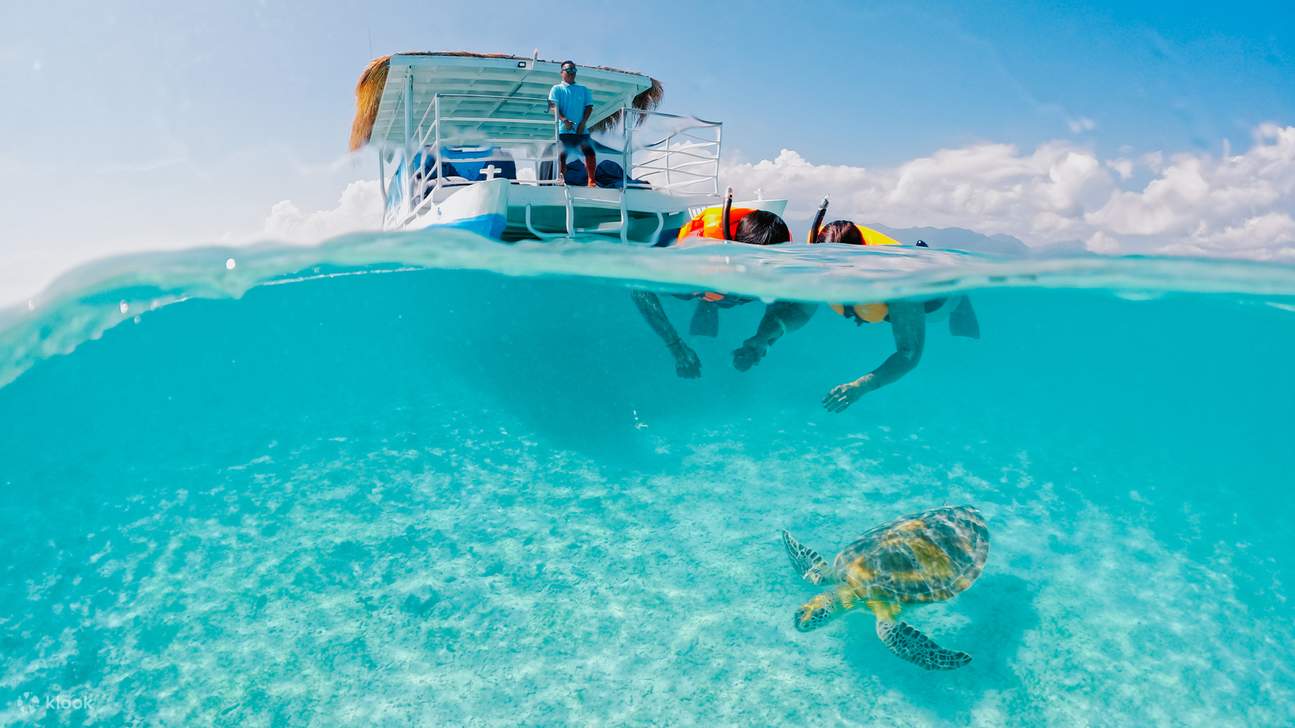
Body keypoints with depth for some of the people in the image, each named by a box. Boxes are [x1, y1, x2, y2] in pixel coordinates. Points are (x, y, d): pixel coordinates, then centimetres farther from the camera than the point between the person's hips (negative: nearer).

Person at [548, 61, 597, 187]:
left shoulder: (583, 90, 20)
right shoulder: (557, 89, 10)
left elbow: (589, 107, 11)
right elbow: (553, 107, -2)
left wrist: (583, 123, -6)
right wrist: (564, 120, -19)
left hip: (581, 129, 2)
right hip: (564, 129, -2)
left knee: (590, 152, -10)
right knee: (562, 154, -8)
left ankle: (592, 180, -8)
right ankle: (561, 178, -1)